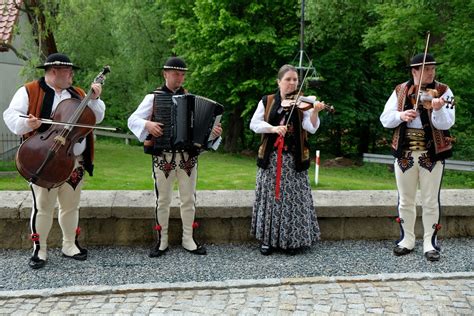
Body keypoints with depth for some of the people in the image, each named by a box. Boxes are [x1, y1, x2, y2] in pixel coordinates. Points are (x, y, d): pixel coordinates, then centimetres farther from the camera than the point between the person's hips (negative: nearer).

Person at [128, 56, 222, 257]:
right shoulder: (153, 97, 2)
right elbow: (132, 120, -2)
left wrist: (214, 132, -14)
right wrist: (147, 124, -22)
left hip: (188, 156, 2)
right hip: (163, 156, -2)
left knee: (189, 199, 8)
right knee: (163, 200, 7)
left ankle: (188, 240, 21)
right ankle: (162, 241, 19)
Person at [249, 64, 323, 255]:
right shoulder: (267, 102, 6)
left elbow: (311, 127, -10)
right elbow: (254, 124, -4)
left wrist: (315, 111, -28)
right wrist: (273, 128, -19)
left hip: (294, 160, 0)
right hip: (270, 158, 1)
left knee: (294, 199, 1)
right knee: (270, 198, 5)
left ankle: (292, 240, 14)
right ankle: (268, 239, 17)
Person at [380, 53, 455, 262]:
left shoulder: (442, 91, -3)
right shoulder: (400, 91, 4)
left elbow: (446, 124, -15)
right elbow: (385, 119, 0)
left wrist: (438, 109, -34)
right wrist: (401, 115, -19)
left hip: (432, 153, -2)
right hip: (404, 153, 2)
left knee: (430, 201, 5)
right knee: (405, 200, 12)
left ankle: (430, 243, 19)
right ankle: (407, 240, 27)